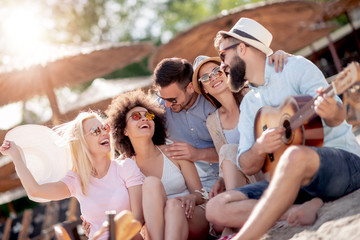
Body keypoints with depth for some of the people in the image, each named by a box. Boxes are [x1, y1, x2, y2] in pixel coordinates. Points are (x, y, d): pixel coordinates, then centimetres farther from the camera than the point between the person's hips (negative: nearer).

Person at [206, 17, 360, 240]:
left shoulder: (296, 67, 0)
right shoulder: (249, 103, 16)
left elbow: (338, 116, -13)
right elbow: (247, 166, 8)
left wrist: (331, 111, -38)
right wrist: (259, 148, -16)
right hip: (291, 180, 6)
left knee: (295, 155, -41)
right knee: (216, 207, -14)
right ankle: (313, 205, -24)